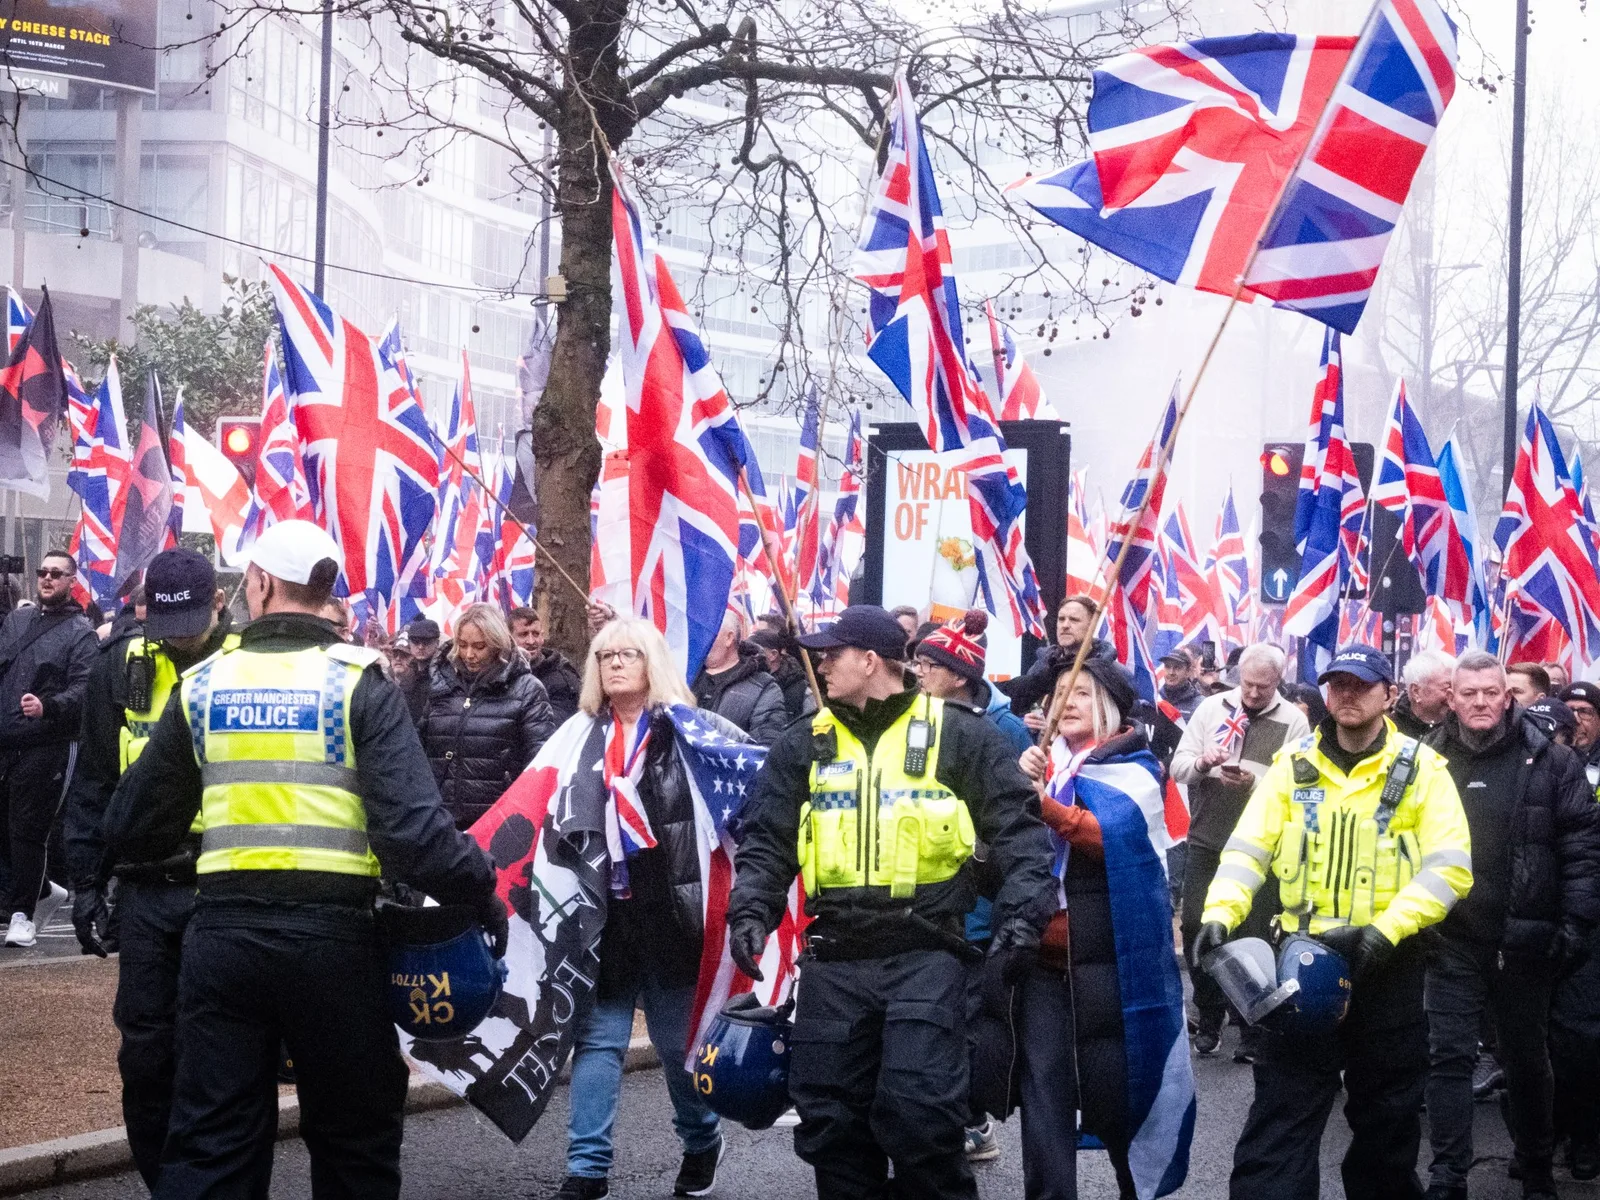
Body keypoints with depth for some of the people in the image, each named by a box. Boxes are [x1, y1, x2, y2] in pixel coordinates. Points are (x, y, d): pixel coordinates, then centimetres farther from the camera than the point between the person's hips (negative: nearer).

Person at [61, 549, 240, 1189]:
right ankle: (161, 1180, 20)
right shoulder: (121, 668, 3)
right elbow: (92, 786, 9)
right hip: (145, 889, 3)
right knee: (145, 1048, 7)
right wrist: (86, 884, 6)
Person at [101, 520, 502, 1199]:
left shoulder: (201, 686, 5)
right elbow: (414, 829, -16)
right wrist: (481, 895, -2)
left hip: (221, 934, 2)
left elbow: (133, 827, 11)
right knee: (354, 1142, 12)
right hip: (332, 935, -2)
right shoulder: (357, 686, -5)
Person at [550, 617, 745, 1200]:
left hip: (671, 909, -3)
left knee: (680, 1038, 10)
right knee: (597, 1037, 1)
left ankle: (702, 1142, 31)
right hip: (603, 909, 3)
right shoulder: (582, 737, 9)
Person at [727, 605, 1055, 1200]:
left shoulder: (959, 735, 2)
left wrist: (1021, 913, -13)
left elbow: (1018, 829, 0)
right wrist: (751, 911, -5)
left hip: (925, 954, -4)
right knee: (829, 1116, 5)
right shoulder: (804, 745, 13)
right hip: (834, 959, 4)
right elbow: (768, 842, 12)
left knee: (918, 1111, -13)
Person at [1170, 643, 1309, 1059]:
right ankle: (1209, 1018, 22)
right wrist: (1201, 762, -17)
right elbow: (1178, 765, 4)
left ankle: (1253, 1029, 14)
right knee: (1195, 927, 6)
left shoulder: (1293, 722, -4)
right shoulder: (1212, 707, 5)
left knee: (1254, 938, 2)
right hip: (1206, 841, 3)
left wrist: (1254, 782, -26)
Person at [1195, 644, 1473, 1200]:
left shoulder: (1420, 768, -2)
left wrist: (1383, 930, -20)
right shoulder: (1293, 765, 4)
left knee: (1387, 1115, 12)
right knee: (1280, 1117, -2)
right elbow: (1248, 849, 1)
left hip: (1389, 964, -1)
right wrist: (1219, 915, -17)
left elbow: (1450, 866, -9)